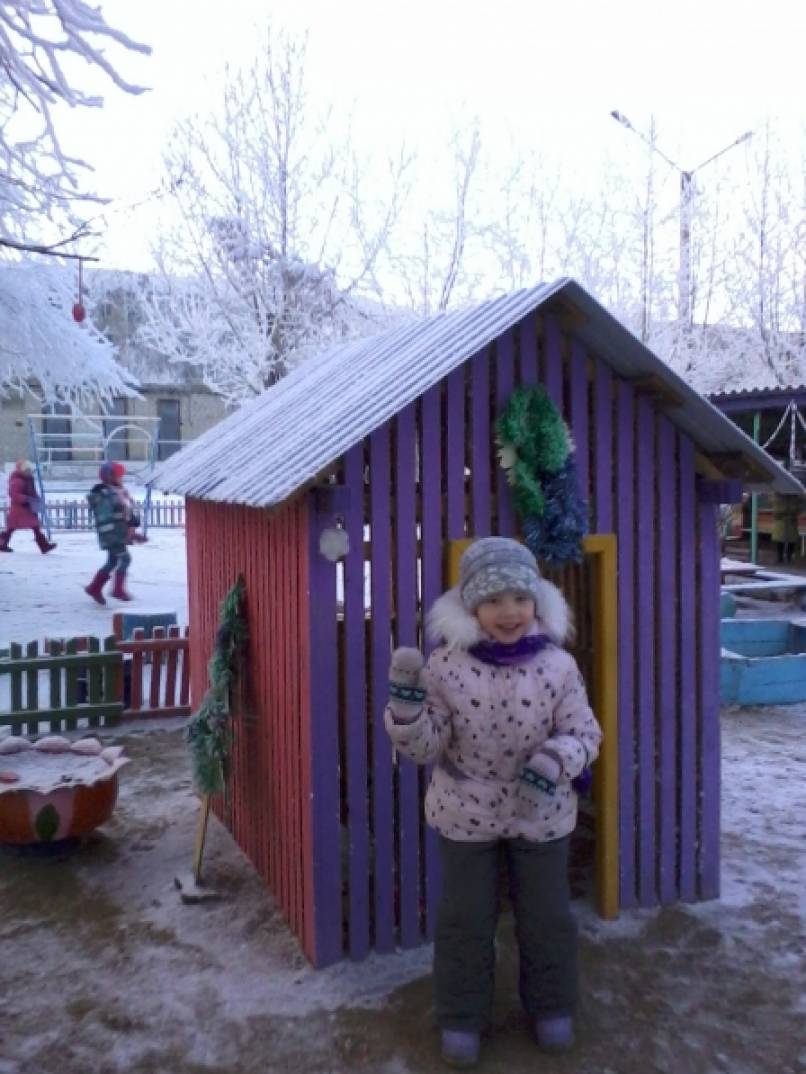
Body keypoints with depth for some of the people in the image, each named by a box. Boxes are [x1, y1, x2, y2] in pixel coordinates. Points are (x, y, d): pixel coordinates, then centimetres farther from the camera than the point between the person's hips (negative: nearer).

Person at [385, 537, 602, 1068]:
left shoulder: (557, 665, -14)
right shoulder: (446, 664, -15)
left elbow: (585, 733, -5)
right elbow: (425, 747, -12)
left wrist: (556, 761, -25)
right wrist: (406, 700, -30)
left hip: (541, 813, 1)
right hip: (466, 813, -1)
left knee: (546, 916, 17)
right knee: (465, 919, 12)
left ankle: (551, 1006, 41)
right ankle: (462, 1017, 33)